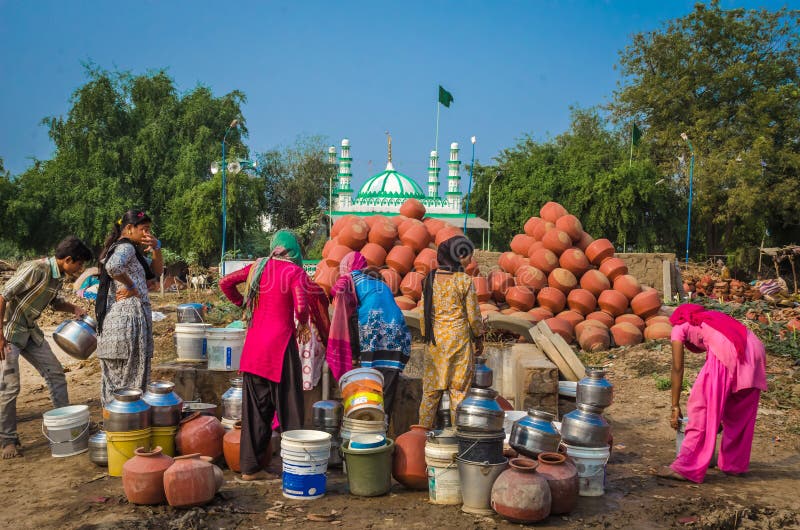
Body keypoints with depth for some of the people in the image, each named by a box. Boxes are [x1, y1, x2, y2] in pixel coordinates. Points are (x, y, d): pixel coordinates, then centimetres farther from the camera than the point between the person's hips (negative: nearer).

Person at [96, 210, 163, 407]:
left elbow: (156, 272, 23)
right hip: (129, 317, -10)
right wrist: (131, 286, -17)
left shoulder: (130, 249, 21)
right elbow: (113, 266, -32)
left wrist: (156, 248, 7)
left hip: (114, 317, 10)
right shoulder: (126, 247, -9)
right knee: (130, 376, -5)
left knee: (115, 375, 13)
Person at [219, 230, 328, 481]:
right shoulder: (295, 272, -6)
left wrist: (243, 304, 19)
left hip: (254, 343, 5)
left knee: (255, 406, 12)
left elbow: (225, 283, 11)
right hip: (280, 341, -5)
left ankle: (250, 467, 19)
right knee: (288, 406, 3)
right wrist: (303, 324, 1)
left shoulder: (258, 267, 9)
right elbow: (301, 306, -19)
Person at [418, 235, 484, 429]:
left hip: (434, 339, 4)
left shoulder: (430, 278, 1)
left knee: (431, 389, 12)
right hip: (458, 337, -4)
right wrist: (479, 339, 7)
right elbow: (473, 314, -6)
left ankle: (423, 429, 16)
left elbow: (423, 312, 6)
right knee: (459, 388, 7)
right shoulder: (464, 280, -11)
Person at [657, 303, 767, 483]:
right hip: (755, 349, 7)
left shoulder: (680, 327, 24)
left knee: (701, 409, 1)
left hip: (726, 353, -6)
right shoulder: (715, 318, 38)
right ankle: (734, 464, 32)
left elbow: (677, 369, 17)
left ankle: (687, 467, 1)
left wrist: (675, 406, 20)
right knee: (740, 413, 21)